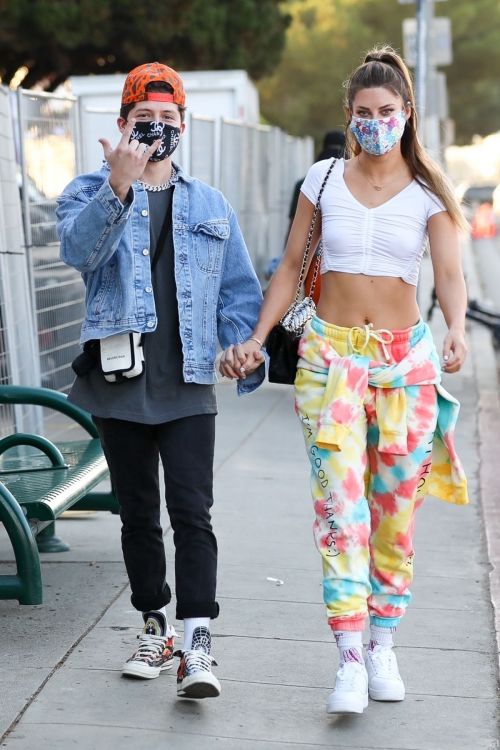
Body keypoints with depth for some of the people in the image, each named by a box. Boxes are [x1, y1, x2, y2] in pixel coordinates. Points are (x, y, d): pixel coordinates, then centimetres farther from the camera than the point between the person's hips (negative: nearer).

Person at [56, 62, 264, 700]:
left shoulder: (210, 205, 14)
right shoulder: (89, 192, 5)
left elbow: (237, 289, 15)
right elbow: (80, 249, -18)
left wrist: (247, 350, -1)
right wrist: (118, 186, -31)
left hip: (188, 385, 0)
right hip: (119, 383, 0)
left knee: (192, 513, -9)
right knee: (137, 513, 10)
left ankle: (195, 646, -11)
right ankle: (155, 628, 24)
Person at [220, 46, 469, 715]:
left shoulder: (428, 190, 2)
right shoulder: (324, 179, 6)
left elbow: (450, 275, -7)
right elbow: (291, 267, 11)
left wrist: (457, 332, -27)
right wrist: (256, 341, 4)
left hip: (406, 357, 1)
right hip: (331, 352, 0)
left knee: (395, 509, 5)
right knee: (340, 502, -13)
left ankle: (383, 647, 17)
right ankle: (350, 659, -15)